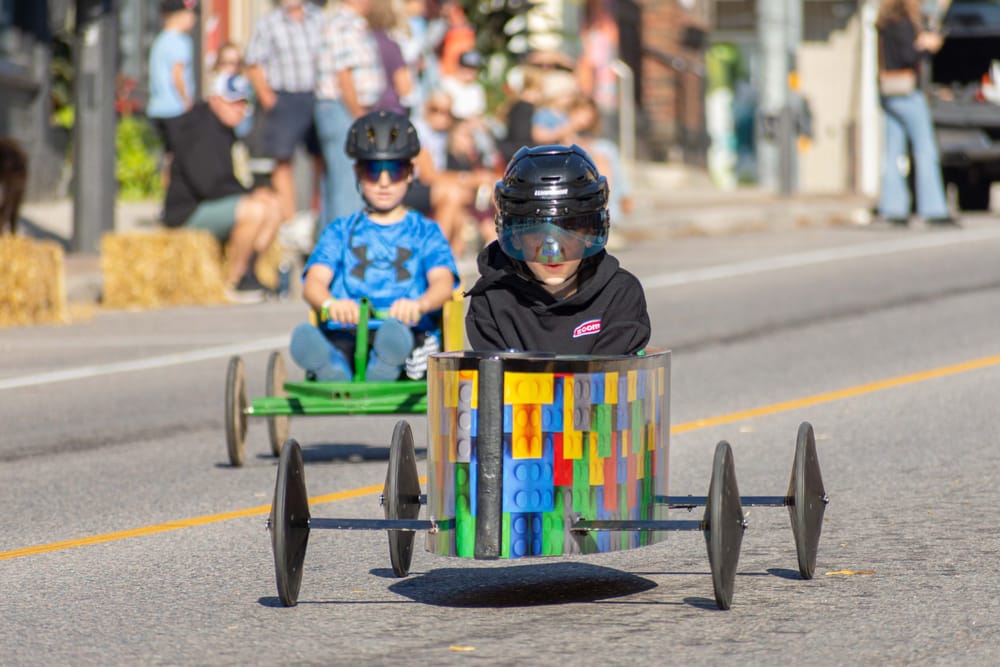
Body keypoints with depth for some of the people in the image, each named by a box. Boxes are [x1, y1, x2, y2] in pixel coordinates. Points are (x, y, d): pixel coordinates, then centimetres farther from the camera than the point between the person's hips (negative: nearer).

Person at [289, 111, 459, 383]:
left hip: (410, 334, -1)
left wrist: (419, 305, -25)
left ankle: (384, 370, -72)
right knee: (306, 337, -38)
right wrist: (331, 305, -21)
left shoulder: (425, 232, 22)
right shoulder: (341, 231, 25)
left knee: (396, 334, -41)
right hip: (344, 337, 1)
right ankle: (331, 369, -70)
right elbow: (314, 282, 6)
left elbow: (443, 283, 2)